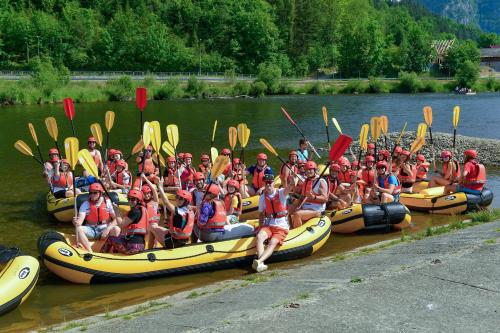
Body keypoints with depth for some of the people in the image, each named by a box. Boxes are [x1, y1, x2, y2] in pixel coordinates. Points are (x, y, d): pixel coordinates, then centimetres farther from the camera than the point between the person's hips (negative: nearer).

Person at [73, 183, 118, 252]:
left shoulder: (108, 203, -4)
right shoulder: (85, 204, -2)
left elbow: (116, 219, -7)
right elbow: (80, 220, -14)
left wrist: (108, 229, -23)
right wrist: (77, 222, -38)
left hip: (104, 229, -1)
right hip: (90, 230, 1)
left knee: (116, 230, -30)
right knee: (78, 229, -28)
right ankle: (90, 252, -33)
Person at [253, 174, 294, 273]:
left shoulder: (281, 193, -3)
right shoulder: (262, 197, 8)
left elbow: (291, 184, -21)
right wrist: (261, 227, 3)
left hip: (281, 227, -3)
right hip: (268, 225, 3)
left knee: (272, 243, -29)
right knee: (259, 236, -28)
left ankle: (258, 261, -48)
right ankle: (261, 263, -43)